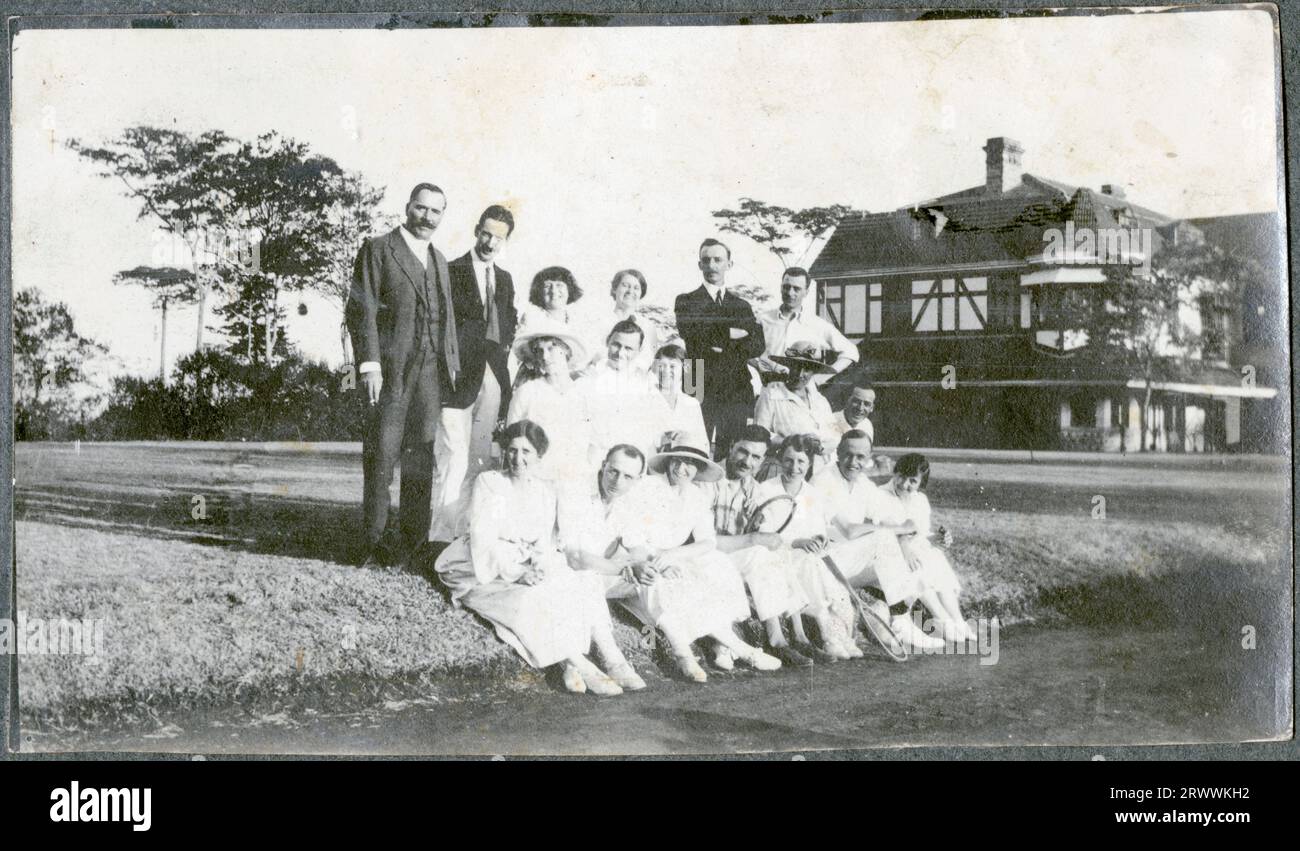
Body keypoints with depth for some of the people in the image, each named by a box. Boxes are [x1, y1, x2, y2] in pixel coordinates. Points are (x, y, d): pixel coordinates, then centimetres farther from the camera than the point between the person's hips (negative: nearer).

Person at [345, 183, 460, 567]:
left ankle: (413, 541, 14)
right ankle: (375, 544, 2)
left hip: (431, 374, 6)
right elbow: (361, 310, -7)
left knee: (422, 459, 7)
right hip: (390, 372, -6)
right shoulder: (377, 250, 1)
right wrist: (369, 363, -15)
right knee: (381, 456, -3)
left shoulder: (439, 261, 20)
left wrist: (452, 365, 13)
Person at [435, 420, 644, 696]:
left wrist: (540, 567, -14)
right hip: (488, 574, -5)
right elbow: (483, 541, -12)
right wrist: (518, 573, -23)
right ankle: (581, 668, -35)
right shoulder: (488, 483, -3)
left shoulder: (545, 494, 11)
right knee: (532, 601, -35)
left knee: (585, 585, -19)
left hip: (527, 571, 5)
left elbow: (544, 546, 10)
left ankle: (613, 660, -30)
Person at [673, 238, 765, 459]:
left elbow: (758, 346, 4)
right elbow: (692, 335, -10)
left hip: (737, 392, 3)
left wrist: (722, 344, -8)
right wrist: (730, 333, -6)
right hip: (701, 391, -3)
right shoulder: (686, 302, 8)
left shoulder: (742, 306, 18)